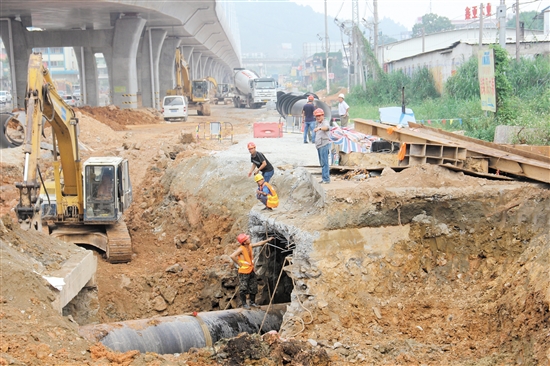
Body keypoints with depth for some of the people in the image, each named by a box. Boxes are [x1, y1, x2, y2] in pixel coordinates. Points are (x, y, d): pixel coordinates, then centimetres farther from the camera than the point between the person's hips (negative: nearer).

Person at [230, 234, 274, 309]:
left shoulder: (250, 246, 2)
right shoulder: (241, 249, -21)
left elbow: (258, 244, 19)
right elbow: (232, 256, -31)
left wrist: (267, 240, 20)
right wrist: (239, 264, -22)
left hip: (251, 270, 8)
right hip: (244, 272, -8)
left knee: (253, 287, 13)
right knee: (243, 289, 0)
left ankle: (252, 302, 25)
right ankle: (244, 303, 11)